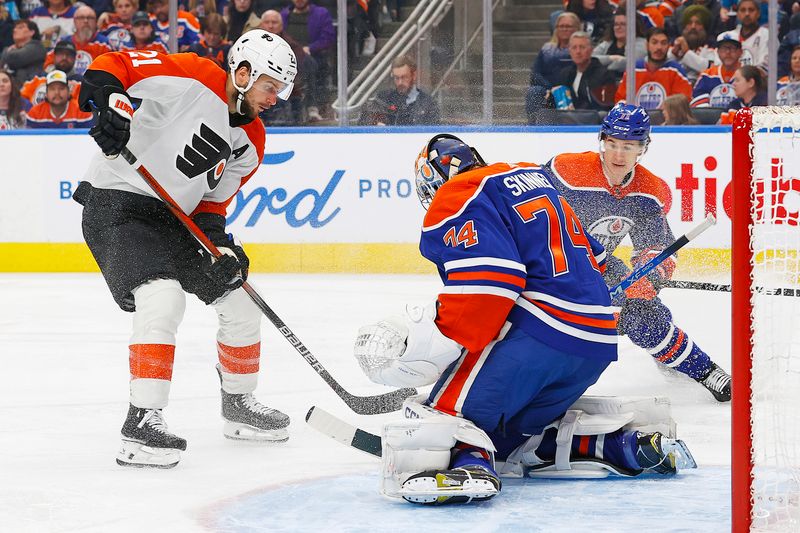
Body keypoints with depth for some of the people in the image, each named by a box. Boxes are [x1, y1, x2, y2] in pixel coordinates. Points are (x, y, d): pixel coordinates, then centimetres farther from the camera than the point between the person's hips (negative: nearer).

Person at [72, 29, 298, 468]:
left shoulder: (250, 142, 7)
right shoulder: (191, 78, -16)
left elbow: (214, 198, 10)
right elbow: (112, 65, -18)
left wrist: (219, 242, -8)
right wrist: (110, 101, -38)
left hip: (173, 217, 9)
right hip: (115, 202, -9)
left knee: (239, 302, 12)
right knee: (162, 296, -28)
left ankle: (239, 404, 33)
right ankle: (142, 423, -26)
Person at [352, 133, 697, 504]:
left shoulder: (457, 199, -2)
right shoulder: (533, 180, 26)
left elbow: (487, 280, -18)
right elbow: (593, 259, 29)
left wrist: (433, 342, -17)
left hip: (537, 334, -9)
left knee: (453, 401, -13)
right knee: (506, 434, 19)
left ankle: (467, 462, -45)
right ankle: (622, 444, 10)